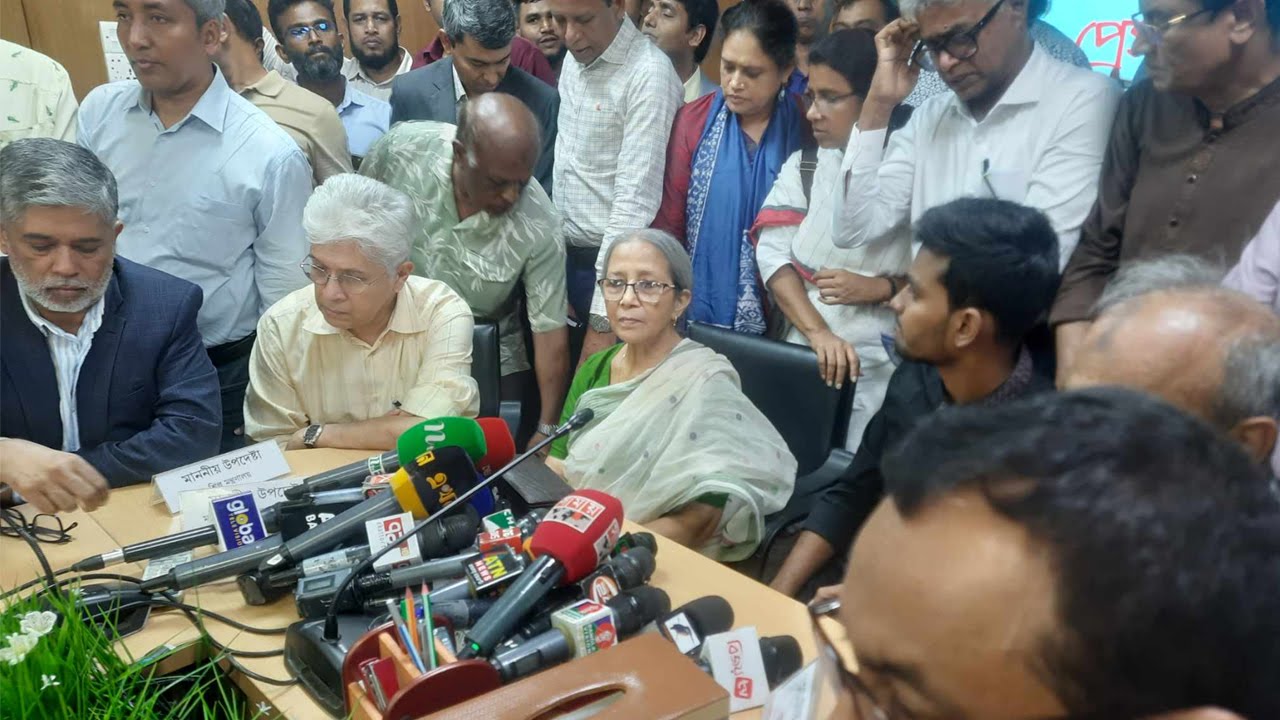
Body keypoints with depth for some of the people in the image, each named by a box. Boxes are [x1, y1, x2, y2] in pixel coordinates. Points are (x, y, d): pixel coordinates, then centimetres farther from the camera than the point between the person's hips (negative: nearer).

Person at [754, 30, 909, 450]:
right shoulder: (803, 166, 9)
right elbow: (773, 253, -2)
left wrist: (880, 288, -16)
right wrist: (818, 333, -13)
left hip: (885, 369, -3)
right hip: (804, 358, 3)